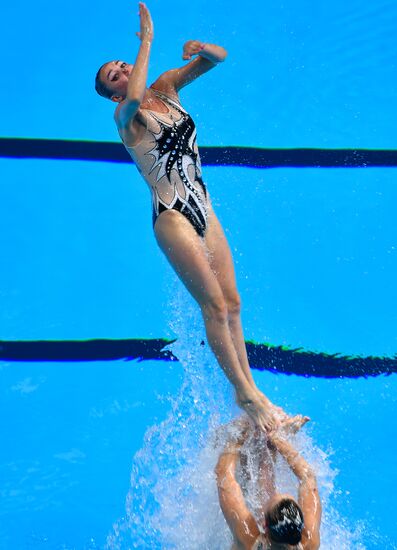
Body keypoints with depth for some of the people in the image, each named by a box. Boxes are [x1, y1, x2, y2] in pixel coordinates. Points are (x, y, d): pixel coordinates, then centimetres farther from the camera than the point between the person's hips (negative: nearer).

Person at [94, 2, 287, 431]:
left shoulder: (167, 87, 8)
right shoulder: (126, 114, -10)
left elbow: (219, 59, 8)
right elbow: (135, 98, -35)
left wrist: (202, 49, -16)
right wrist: (147, 39, -26)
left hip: (203, 210, 7)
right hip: (172, 217, -6)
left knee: (231, 302, 7)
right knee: (213, 305, -9)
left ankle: (249, 390, 13)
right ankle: (245, 392, -2)